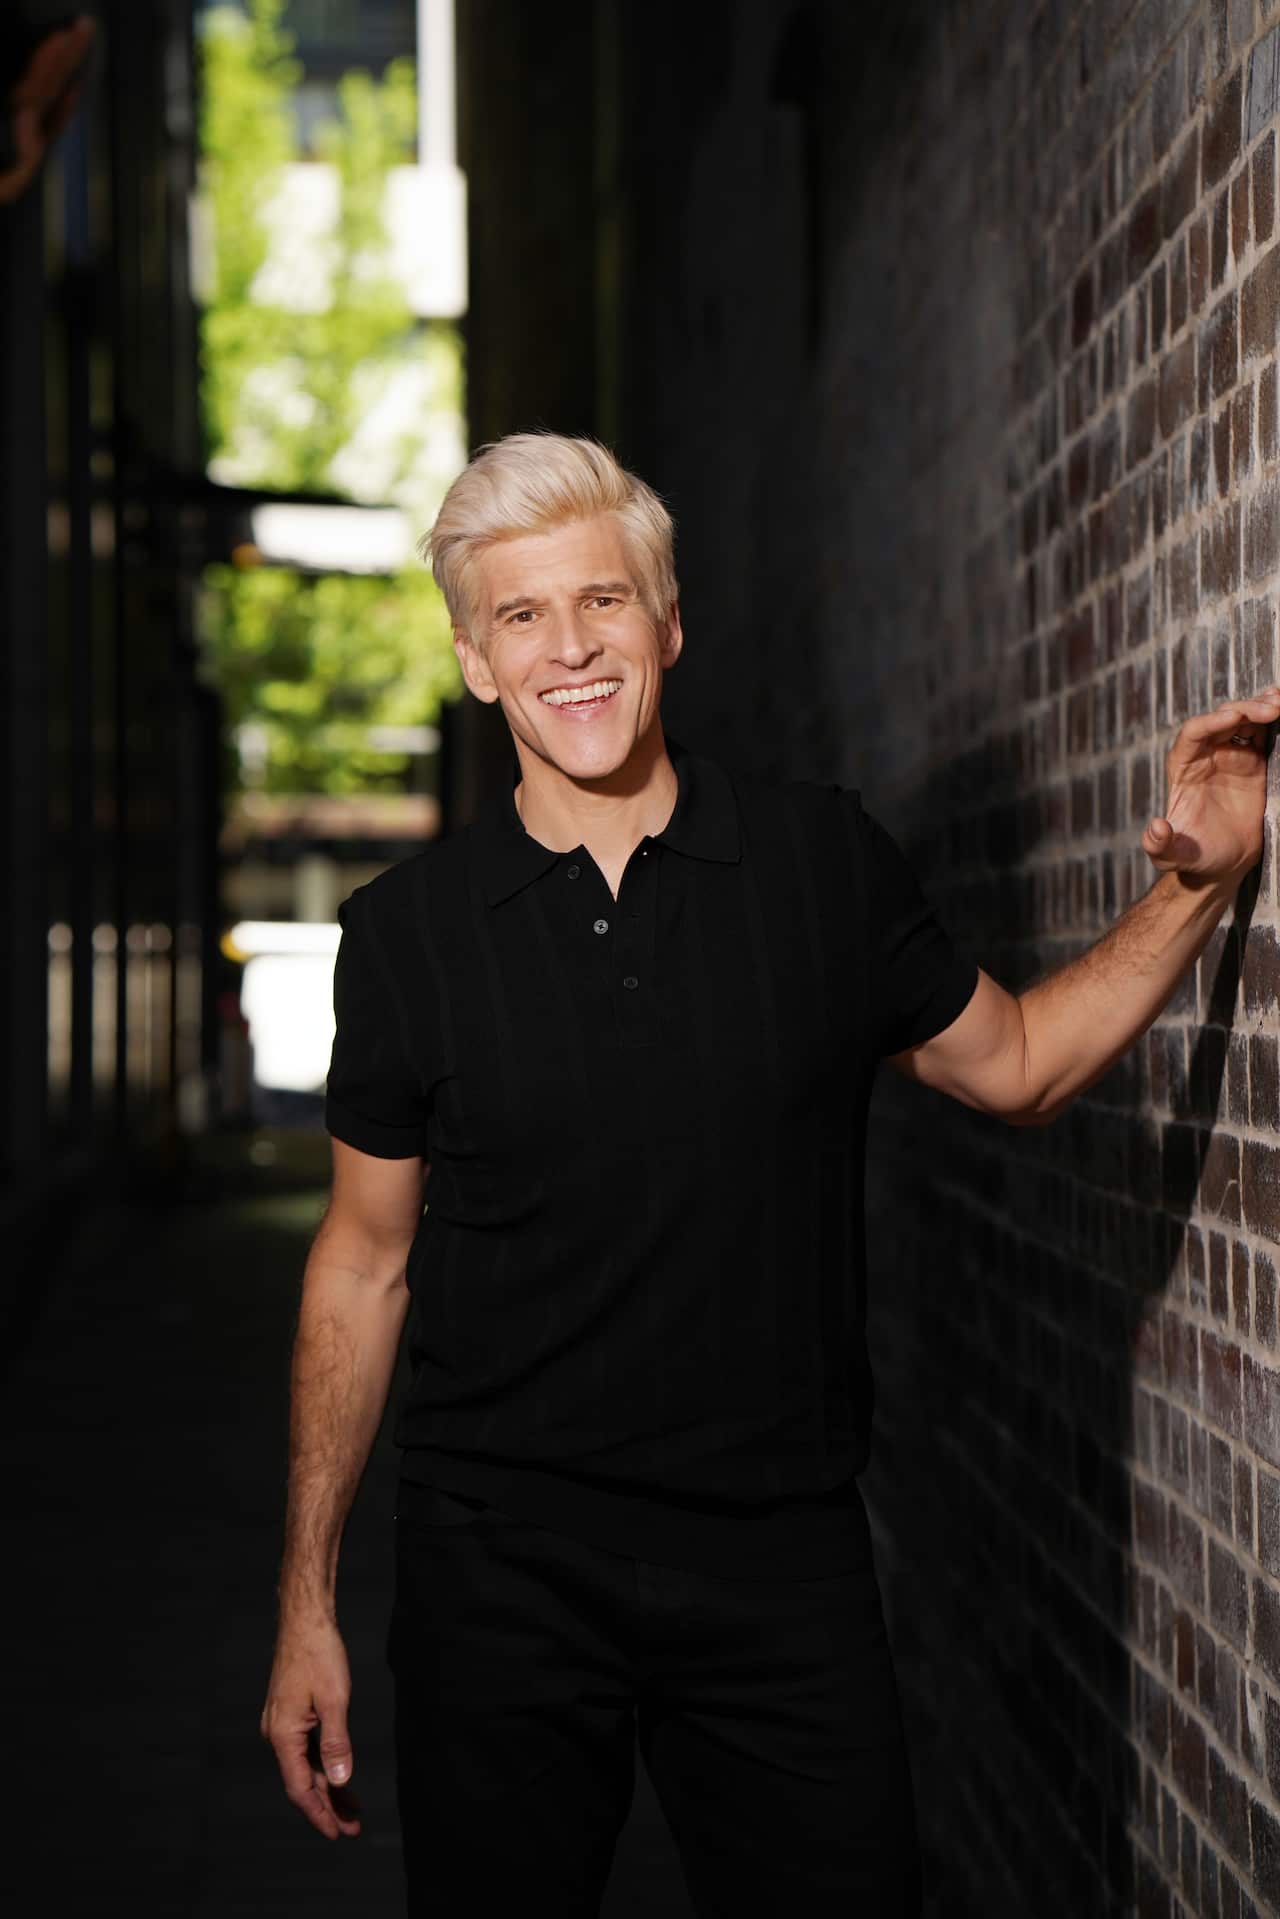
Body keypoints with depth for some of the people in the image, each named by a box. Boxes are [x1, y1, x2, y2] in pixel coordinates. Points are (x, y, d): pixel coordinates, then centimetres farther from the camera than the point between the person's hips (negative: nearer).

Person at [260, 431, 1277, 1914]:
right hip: (501, 1572, 0)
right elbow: (363, 1262, 5)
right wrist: (307, 1601, 5)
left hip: (784, 1567, 1)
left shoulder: (826, 861, 0)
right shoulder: (407, 931, -1)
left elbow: (1012, 1064, 15)